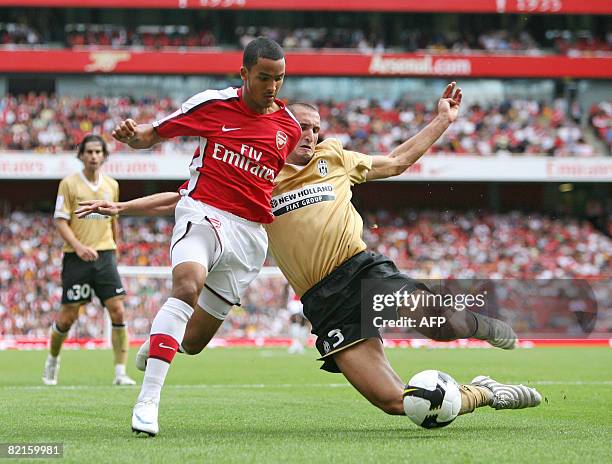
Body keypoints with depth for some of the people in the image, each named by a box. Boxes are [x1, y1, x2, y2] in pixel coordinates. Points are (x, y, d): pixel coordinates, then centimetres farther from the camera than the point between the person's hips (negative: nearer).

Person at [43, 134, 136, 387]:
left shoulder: (111, 185, 9)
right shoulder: (69, 183, -3)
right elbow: (60, 221, -7)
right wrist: (78, 246, -21)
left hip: (105, 255, 3)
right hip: (76, 259, -3)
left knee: (118, 311, -10)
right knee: (68, 316, 1)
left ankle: (120, 373, -6)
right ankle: (52, 361, 28)